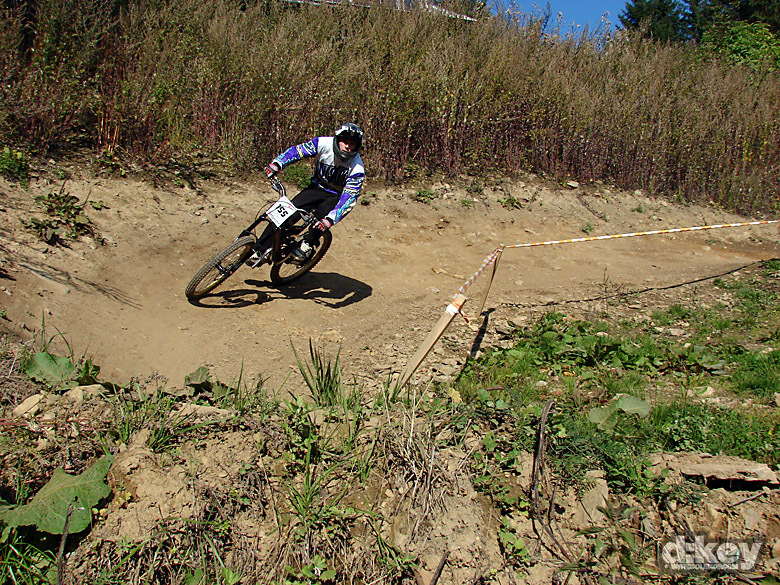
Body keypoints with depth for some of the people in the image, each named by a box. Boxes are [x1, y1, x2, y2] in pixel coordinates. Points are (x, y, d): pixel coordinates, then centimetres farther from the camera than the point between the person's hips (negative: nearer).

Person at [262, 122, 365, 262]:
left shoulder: (357, 169, -25)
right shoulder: (323, 143, -19)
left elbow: (349, 198, -28)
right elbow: (296, 151, -15)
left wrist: (330, 219, -40)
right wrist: (276, 164, -31)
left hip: (336, 196, -2)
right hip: (317, 187, 2)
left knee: (322, 215, -34)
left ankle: (308, 243, -7)